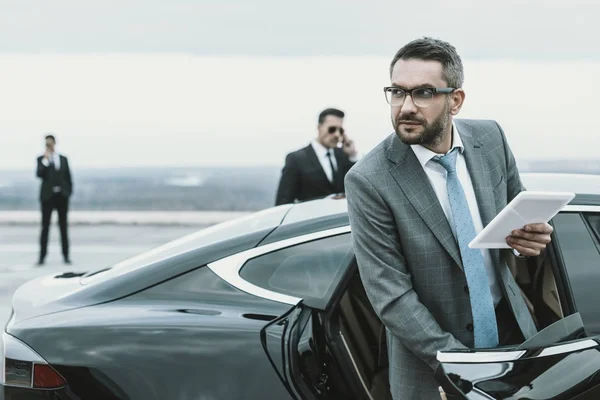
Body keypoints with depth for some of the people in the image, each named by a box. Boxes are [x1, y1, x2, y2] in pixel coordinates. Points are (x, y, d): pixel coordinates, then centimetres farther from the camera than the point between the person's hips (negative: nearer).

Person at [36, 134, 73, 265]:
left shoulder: (63, 159, 11)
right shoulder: (41, 159, 2)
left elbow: (68, 177, 13)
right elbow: (39, 174, -15)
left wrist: (69, 192, 3)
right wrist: (46, 159, -19)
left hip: (62, 196, 3)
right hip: (48, 196, -2)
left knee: (63, 226, 6)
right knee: (45, 226, -3)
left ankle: (66, 256, 10)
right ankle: (42, 257, -1)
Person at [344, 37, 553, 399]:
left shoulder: (490, 138, -6)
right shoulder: (369, 181, -19)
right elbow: (391, 298, -18)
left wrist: (529, 235, -13)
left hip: (512, 330, 4)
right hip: (433, 360, -4)